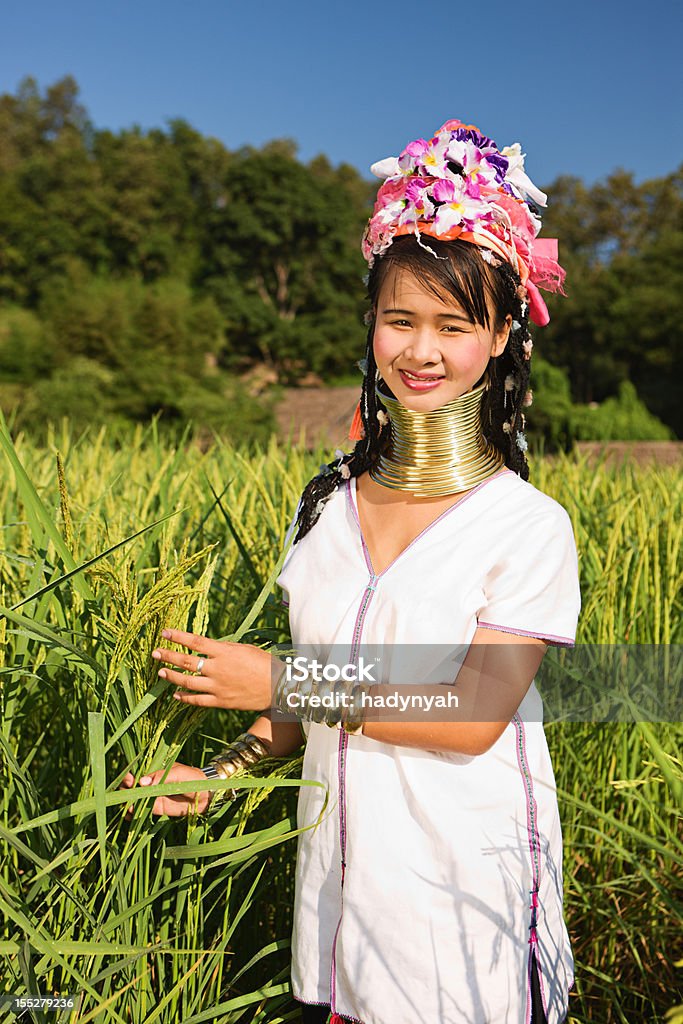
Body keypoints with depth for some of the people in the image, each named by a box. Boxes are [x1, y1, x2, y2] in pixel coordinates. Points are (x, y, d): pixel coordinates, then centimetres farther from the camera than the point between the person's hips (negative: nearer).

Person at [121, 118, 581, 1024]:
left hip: (463, 886, -4)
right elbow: (321, 694, 6)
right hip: (336, 871, 4)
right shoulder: (329, 501, -1)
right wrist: (220, 773, -3)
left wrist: (281, 682, -20)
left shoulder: (527, 526, -15)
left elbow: (476, 719, -18)